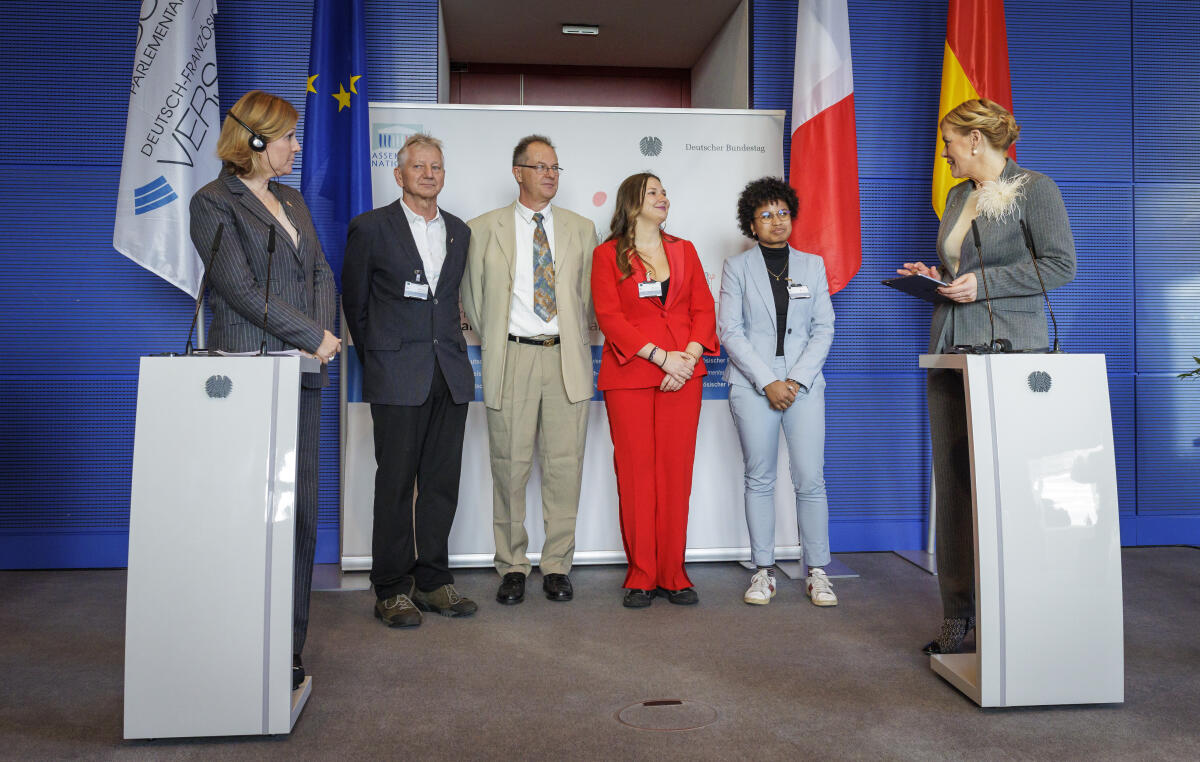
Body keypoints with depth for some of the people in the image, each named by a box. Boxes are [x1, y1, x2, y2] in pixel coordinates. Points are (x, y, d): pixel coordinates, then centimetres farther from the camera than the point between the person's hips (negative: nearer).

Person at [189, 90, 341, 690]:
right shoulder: (213, 202, -1)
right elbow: (240, 288, -10)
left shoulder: (291, 199, 21)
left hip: (304, 373, 7)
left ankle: (289, 643, 15)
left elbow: (320, 272, 15)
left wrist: (323, 333, -3)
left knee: (300, 509, 5)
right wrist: (313, 336, -10)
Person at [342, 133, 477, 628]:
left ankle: (432, 580, 20)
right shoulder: (370, 228, 2)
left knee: (442, 482, 8)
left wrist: (450, 346, 14)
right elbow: (355, 303, 7)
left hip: (450, 374, 4)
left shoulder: (458, 231, 15)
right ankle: (391, 590, 13)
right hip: (398, 377, -4)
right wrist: (378, 360, 11)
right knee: (396, 484, 0)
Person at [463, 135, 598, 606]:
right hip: (511, 358, -1)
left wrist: (576, 342, 11)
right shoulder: (484, 229, 8)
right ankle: (512, 566, 16)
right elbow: (472, 294, 14)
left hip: (568, 360, 1)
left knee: (565, 466, 2)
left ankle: (557, 566, 15)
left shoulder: (581, 229, 13)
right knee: (510, 466, 2)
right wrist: (493, 342, 9)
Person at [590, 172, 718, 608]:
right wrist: (661, 356, -13)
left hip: (682, 375, 3)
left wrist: (689, 356, -7)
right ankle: (641, 576, 10)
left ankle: (672, 575, 13)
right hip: (628, 375, -3)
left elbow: (704, 308, 10)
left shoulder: (684, 251, 16)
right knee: (635, 473, -1)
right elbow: (609, 317, -5)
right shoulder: (607, 255, 5)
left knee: (676, 471, 2)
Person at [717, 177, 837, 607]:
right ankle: (763, 571, 11)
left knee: (811, 478, -3)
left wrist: (797, 379, -7)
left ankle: (817, 572, 7)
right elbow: (729, 331, -1)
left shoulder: (813, 265, 13)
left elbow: (824, 329, 7)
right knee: (759, 478, 2)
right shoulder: (737, 267, 7)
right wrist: (767, 382, -10)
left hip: (804, 383, 1)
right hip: (752, 385, -1)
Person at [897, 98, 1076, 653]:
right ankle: (958, 615, 11)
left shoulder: (1034, 189, 0)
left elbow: (1061, 264, -7)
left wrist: (984, 282, -13)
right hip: (950, 348, 7)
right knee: (953, 479, 4)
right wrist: (933, 275, 10)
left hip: (1009, 350, -6)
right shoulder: (957, 196, 21)